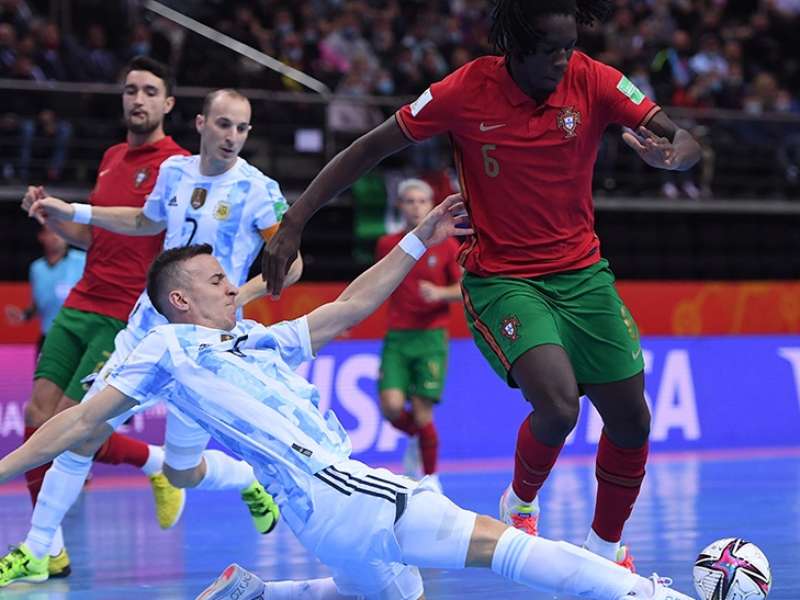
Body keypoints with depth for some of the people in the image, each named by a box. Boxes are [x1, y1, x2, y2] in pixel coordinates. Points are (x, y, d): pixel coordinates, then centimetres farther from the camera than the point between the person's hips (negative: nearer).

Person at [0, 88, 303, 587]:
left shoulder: (257, 190, -12)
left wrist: (237, 296, -27)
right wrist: (74, 212, 22)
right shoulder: (175, 171, 5)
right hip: (149, 326, 4)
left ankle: (252, 481, 35)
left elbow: (290, 263, -12)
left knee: (183, 472, 2)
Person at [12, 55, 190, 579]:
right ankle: (50, 550, 4)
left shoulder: (178, 164, -8)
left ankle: (160, 463, 16)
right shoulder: (112, 158, 16)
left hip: (126, 320, -7)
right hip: (80, 308, 7)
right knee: (39, 415, -3)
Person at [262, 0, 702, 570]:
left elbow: (686, 140, -12)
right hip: (501, 280, -3)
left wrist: (671, 154, -37)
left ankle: (606, 548, 28)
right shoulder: (468, 90, -15)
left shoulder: (592, 80, -10)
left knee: (631, 419, 1)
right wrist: (293, 224, -13)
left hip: (583, 273, 4)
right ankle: (520, 503, 9)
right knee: (558, 404, -25)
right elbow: (369, 149, -8)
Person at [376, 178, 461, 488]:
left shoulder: (446, 245, 0)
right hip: (397, 337, 2)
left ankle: (430, 477, 13)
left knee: (422, 413, -7)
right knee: (391, 407, -13)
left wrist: (440, 293, -18)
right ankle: (415, 439, 23)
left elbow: (465, 288, 0)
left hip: (430, 337, -2)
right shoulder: (386, 245, 7)